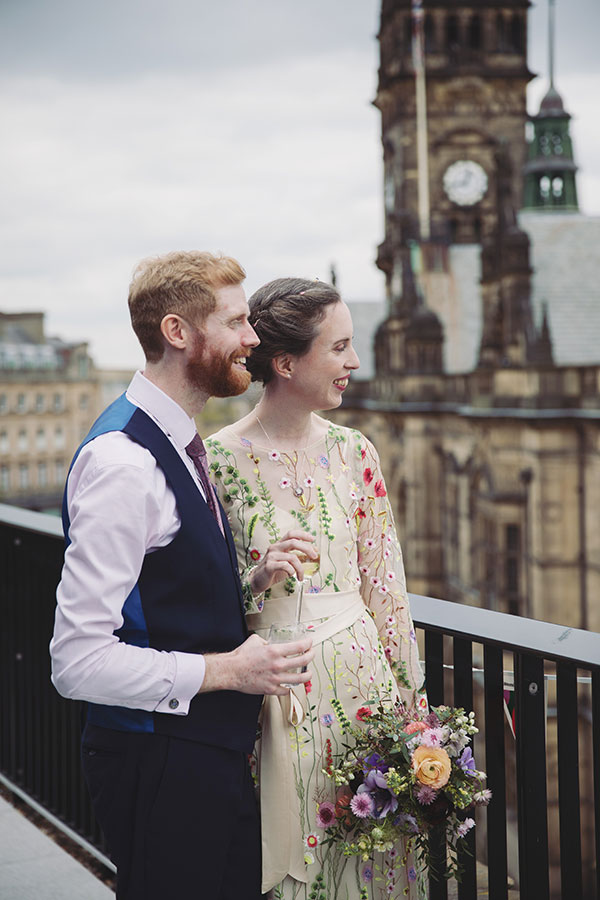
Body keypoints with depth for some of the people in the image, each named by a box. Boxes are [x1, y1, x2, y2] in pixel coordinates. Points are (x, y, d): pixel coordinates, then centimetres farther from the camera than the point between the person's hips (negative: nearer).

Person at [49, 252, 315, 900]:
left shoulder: (179, 445, 12)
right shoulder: (123, 463, -20)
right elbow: (78, 660, -24)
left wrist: (251, 581, 2)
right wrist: (224, 670, -19)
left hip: (214, 750, 9)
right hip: (159, 766, -9)